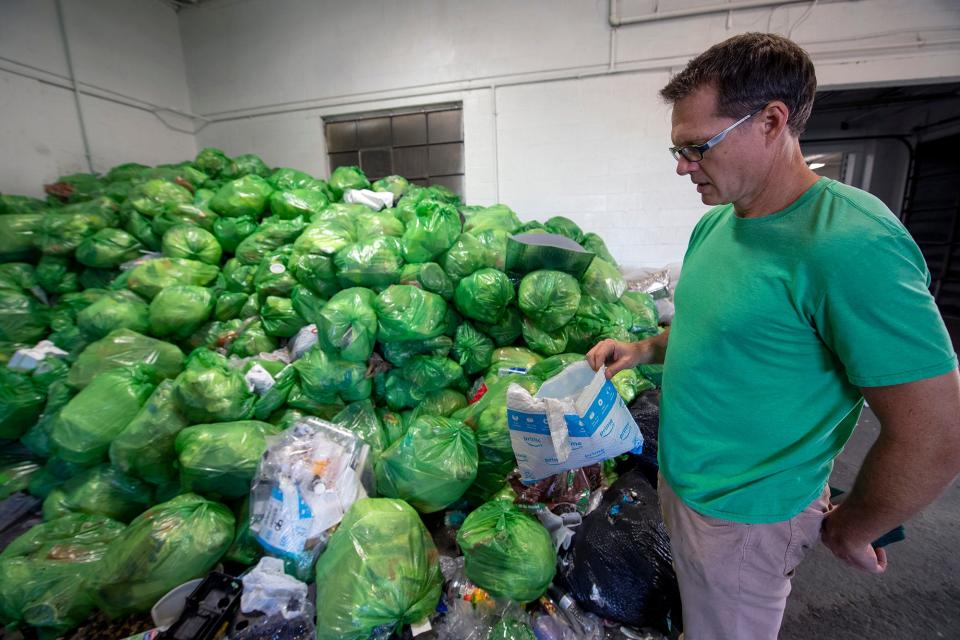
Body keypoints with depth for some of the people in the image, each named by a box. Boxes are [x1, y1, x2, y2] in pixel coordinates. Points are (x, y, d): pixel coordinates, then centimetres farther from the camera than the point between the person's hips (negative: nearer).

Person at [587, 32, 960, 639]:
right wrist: (643, 349, -2)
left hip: (742, 516, -6)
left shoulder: (853, 245, -28)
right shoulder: (716, 221, -2)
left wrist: (850, 530, -8)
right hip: (679, 476, 7)